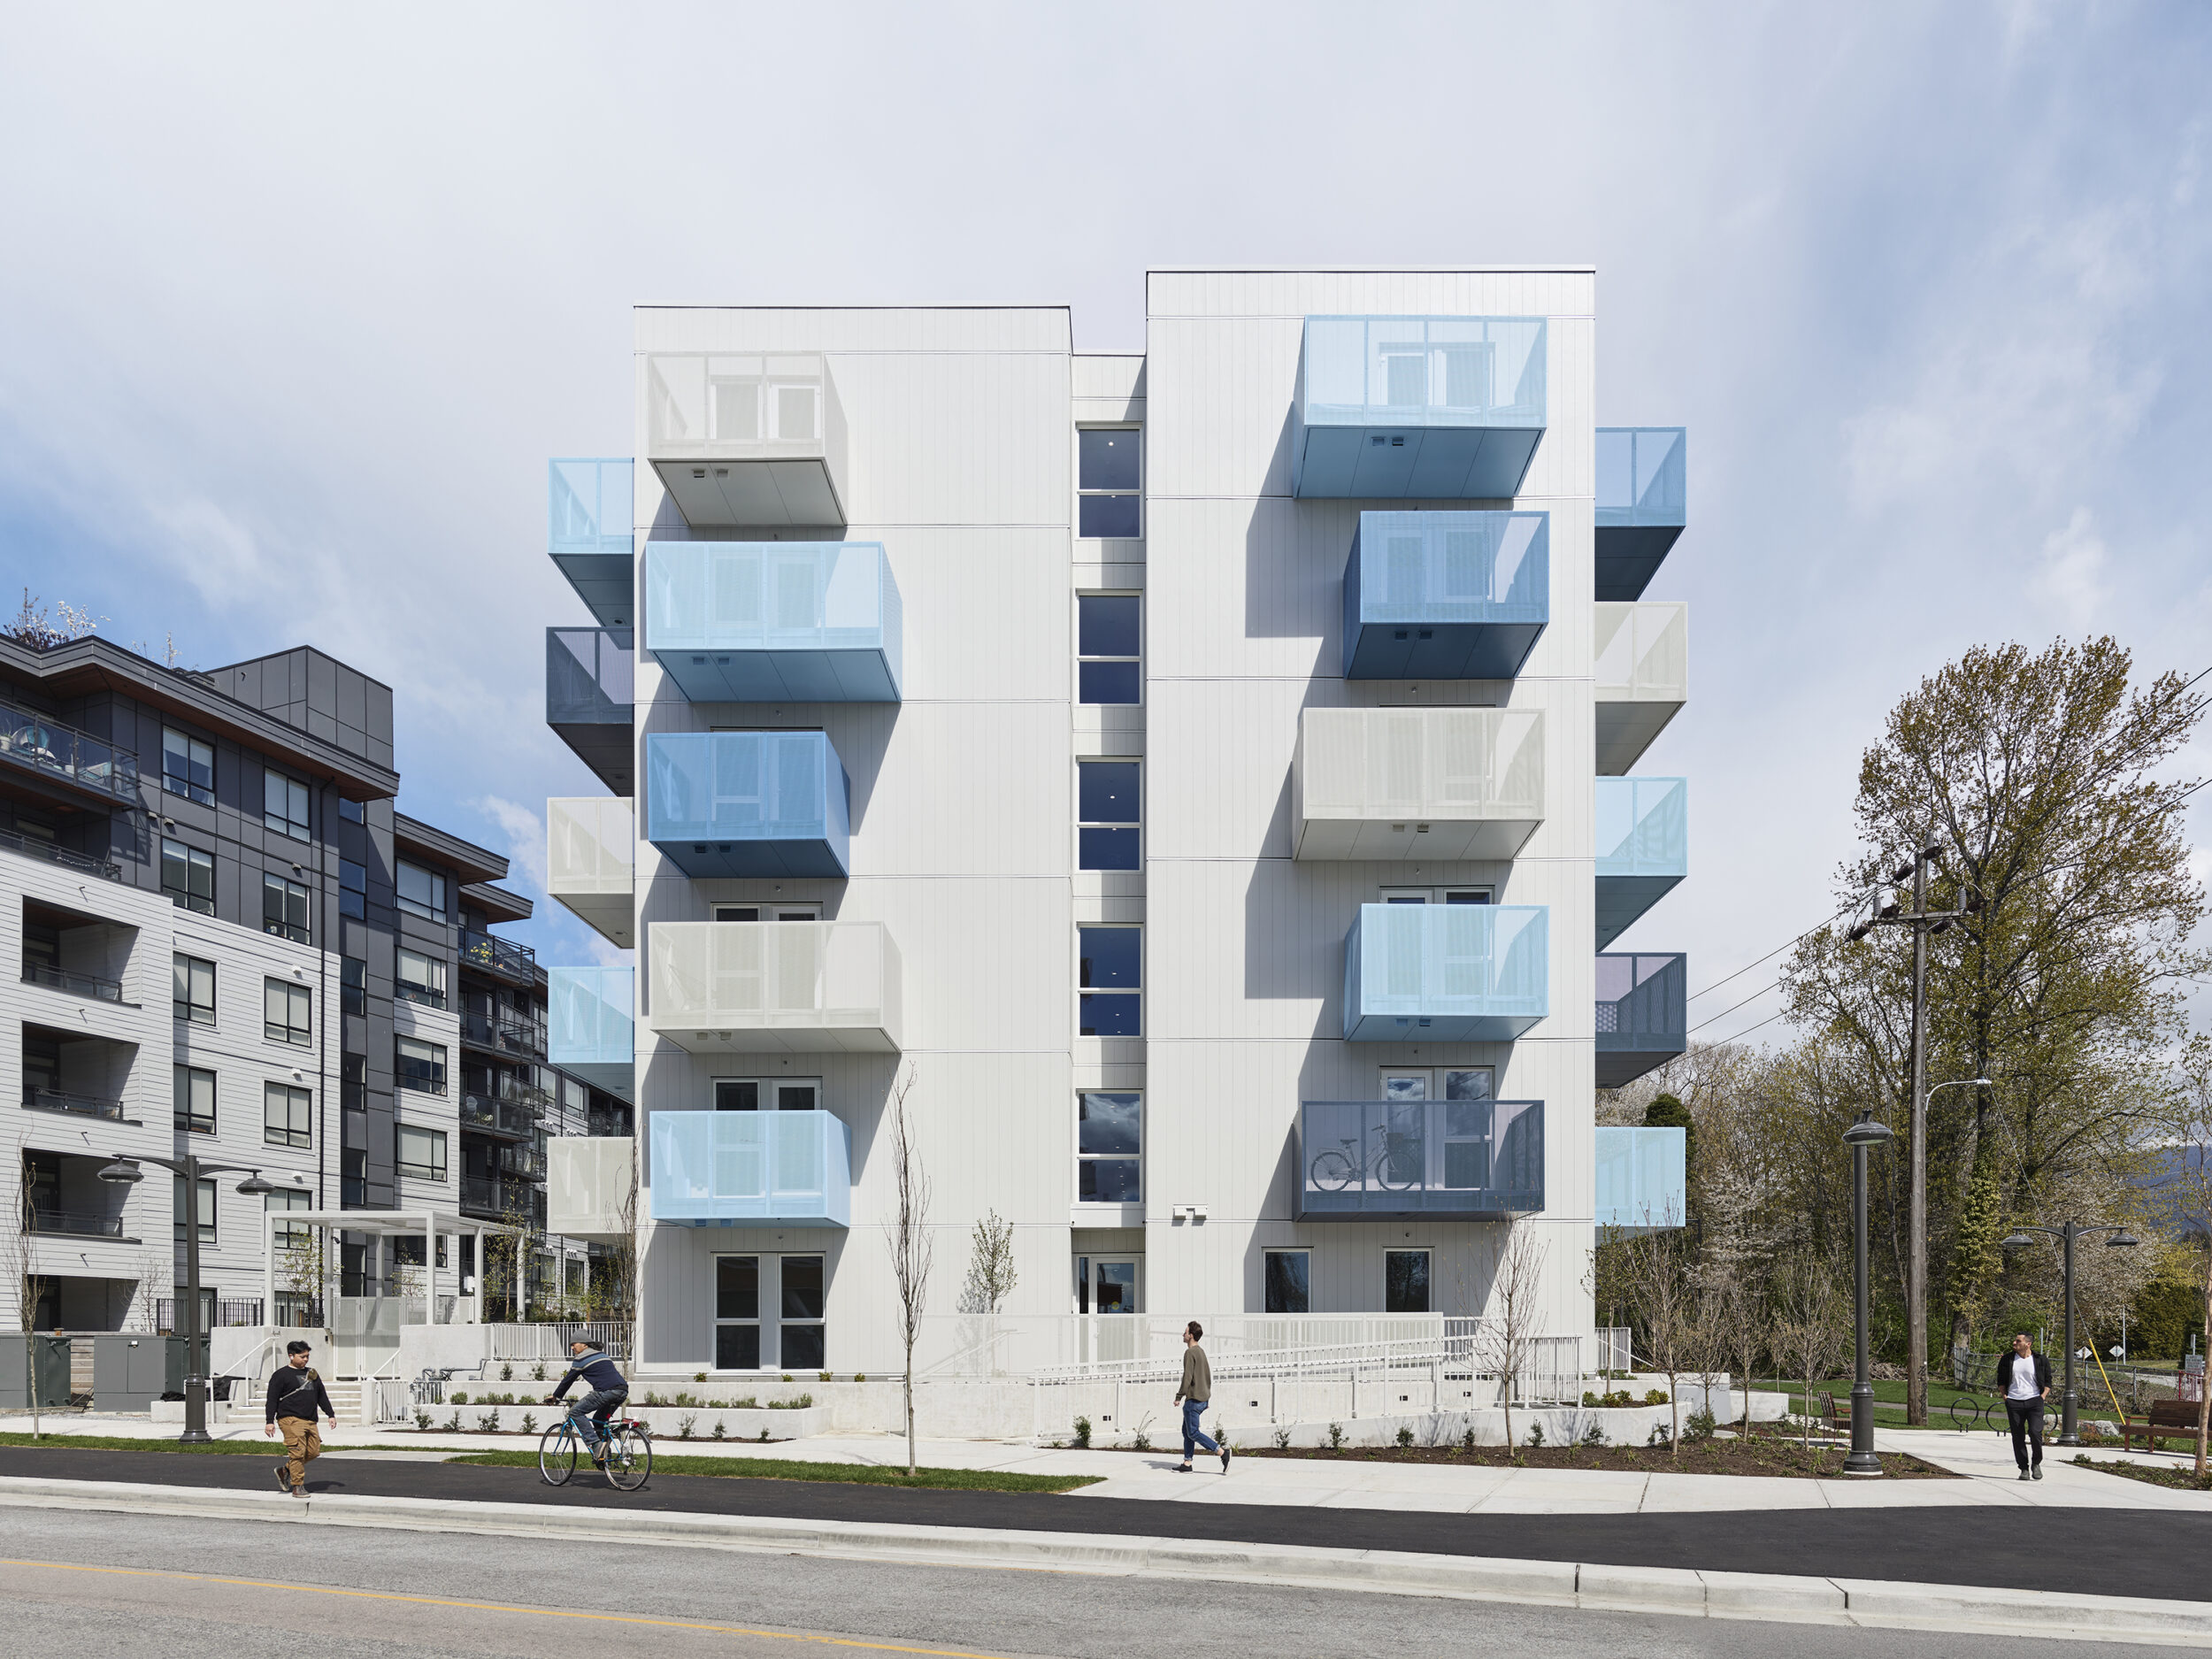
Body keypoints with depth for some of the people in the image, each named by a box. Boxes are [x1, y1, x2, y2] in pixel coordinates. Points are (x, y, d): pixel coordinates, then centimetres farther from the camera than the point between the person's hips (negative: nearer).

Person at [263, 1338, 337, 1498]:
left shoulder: (312, 1373, 20)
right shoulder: (281, 1375, 0)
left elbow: (322, 1396, 24)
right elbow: (272, 1399, -3)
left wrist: (331, 1414, 19)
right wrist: (270, 1421, -10)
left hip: (310, 1421, 7)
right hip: (290, 1419, -7)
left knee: (314, 1452, 3)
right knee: (297, 1452, -12)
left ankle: (285, 1470, 22)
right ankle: (298, 1486, -3)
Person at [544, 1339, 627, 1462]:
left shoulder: (581, 1359, 8)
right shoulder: (602, 1355, 31)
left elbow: (568, 1380, 13)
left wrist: (555, 1396, 28)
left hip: (606, 1391, -8)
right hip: (623, 1392, 8)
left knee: (575, 1412, 1)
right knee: (599, 1420, 25)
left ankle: (595, 1444, -12)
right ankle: (604, 1454, 19)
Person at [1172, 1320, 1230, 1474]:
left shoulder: (1190, 1353, -15)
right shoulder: (1201, 1352, 15)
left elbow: (1187, 1377, -20)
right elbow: (1208, 1376, 19)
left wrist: (1179, 1396, -15)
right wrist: (1207, 1394, 23)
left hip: (1193, 1399, -10)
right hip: (1203, 1398, 10)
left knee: (1193, 1433, -6)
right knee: (1186, 1431, 13)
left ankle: (1222, 1451, -12)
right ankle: (1187, 1464, 13)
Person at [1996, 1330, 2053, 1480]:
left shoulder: (2040, 1360, 4)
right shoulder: (2007, 1360, 8)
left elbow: (2048, 1382, 11)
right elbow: (2001, 1381, 17)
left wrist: (2042, 1397, -1)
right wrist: (2005, 1396, 5)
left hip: (2034, 1401, -2)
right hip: (2014, 1403, 2)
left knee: (2035, 1432, -15)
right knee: (2018, 1437, 1)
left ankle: (2036, 1464, 8)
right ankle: (2024, 1468, 11)